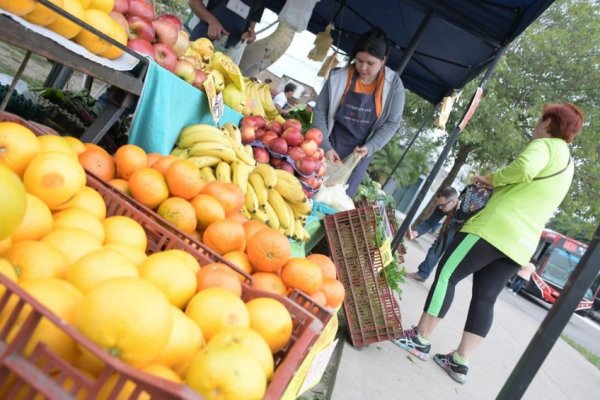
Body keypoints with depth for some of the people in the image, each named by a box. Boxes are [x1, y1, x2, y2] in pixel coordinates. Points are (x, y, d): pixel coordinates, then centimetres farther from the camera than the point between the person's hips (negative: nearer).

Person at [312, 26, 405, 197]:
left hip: (360, 151, 0)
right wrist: (325, 146, -15)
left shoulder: (394, 85, -10)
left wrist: (370, 148, -16)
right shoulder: (338, 77, -12)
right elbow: (320, 110, -8)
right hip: (331, 146, 0)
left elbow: (392, 122, -4)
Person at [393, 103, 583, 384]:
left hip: (495, 228, -8)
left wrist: (492, 179, -8)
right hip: (522, 245, 9)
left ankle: (420, 340, 1)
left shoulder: (546, 144, -1)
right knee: (484, 299, 8)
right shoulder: (567, 166, 26)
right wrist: (498, 185, 18)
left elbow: (524, 168, -23)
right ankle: (460, 362, 9)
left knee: (447, 274, -3)